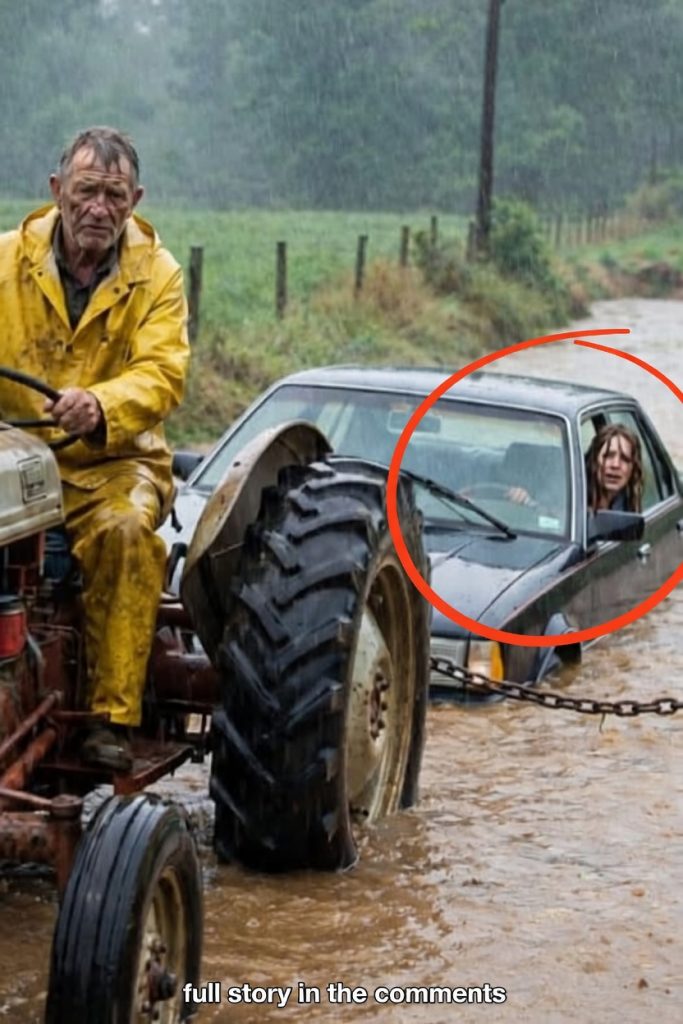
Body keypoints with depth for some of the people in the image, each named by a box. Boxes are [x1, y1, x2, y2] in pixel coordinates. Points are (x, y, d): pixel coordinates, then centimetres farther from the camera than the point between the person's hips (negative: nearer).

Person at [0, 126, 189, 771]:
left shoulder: (157, 275, 2)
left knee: (125, 528, -32)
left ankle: (113, 718, -26)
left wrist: (101, 406, -34)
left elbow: (163, 374, -12)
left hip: (114, 460, -1)